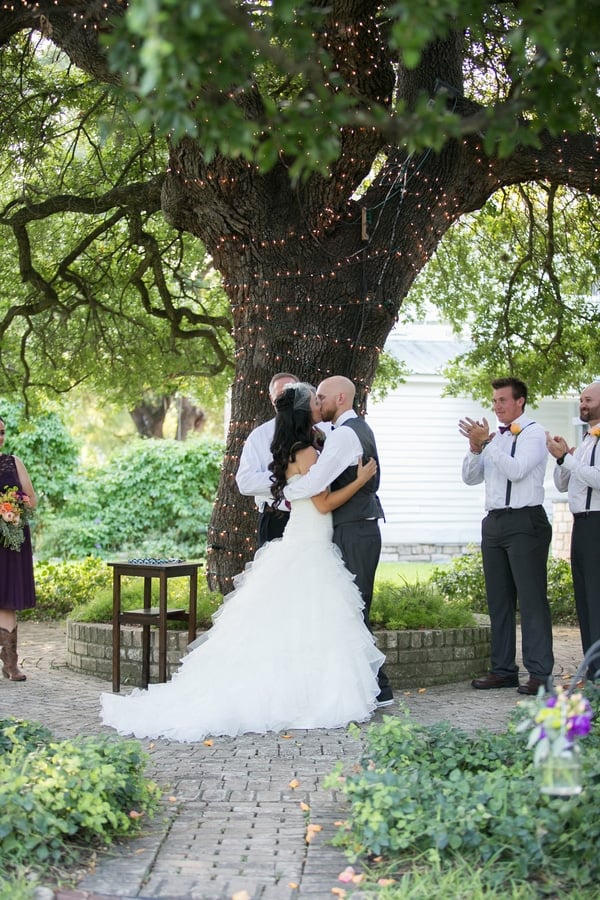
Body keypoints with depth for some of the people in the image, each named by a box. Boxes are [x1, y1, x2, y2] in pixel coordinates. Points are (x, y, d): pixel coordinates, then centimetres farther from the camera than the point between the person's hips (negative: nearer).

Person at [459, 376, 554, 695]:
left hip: (525, 522, -7)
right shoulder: (493, 437, 16)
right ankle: (503, 669, 16)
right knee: (498, 600, 10)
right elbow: (470, 477, 13)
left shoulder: (533, 433, -5)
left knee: (531, 598, -7)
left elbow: (516, 470, -19)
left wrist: (485, 444, -20)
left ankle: (539, 673, -5)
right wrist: (475, 448, -4)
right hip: (494, 522, 8)